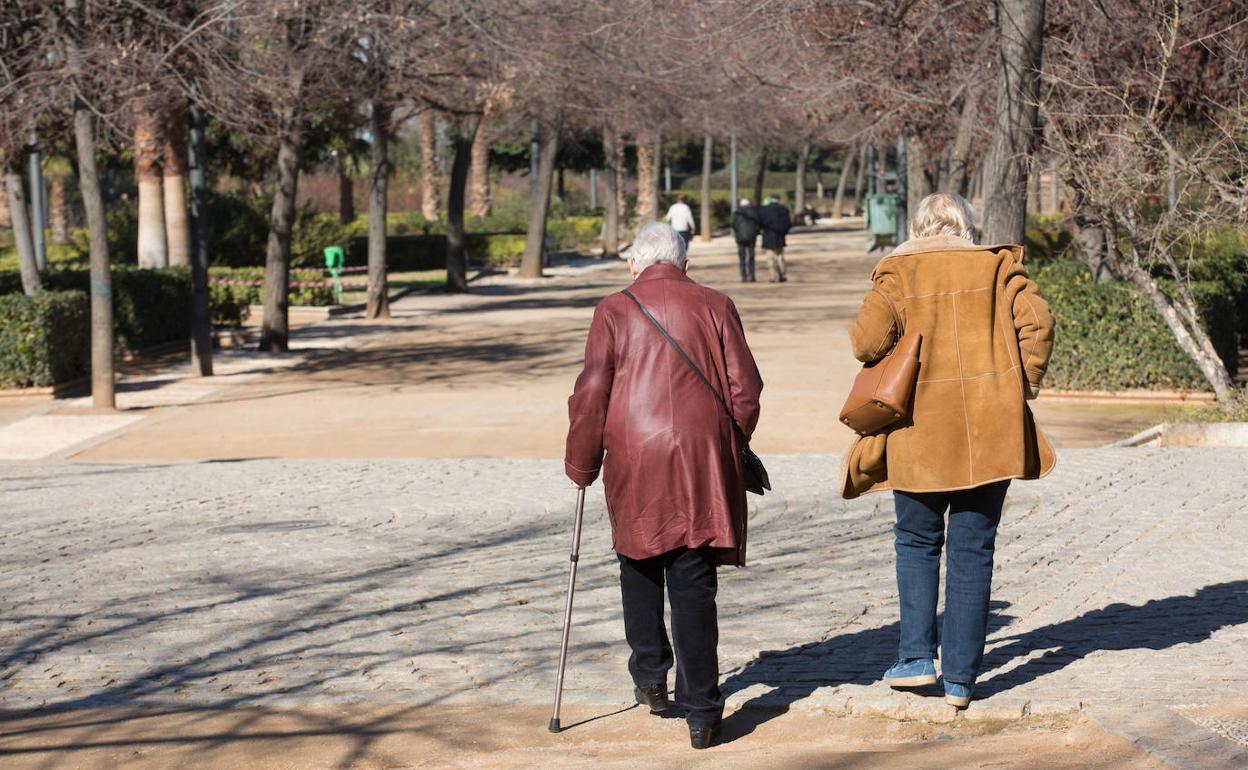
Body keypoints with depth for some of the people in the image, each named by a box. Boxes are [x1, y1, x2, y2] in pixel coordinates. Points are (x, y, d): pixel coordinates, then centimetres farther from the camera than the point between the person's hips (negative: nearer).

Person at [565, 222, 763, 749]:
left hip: (634, 461, 0)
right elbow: (746, 390, 5)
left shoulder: (614, 311, 3)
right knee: (694, 584, 1)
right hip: (703, 460, 1)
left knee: (640, 567, 21)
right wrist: (730, 446, 21)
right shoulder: (714, 306, 7)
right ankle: (701, 713, -1)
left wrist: (581, 465, 11)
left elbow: (591, 396, 0)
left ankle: (650, 677, 24)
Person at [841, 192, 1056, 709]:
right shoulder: (997, 266, 3)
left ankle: (916, 656, 9)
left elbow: (868, 340, -12)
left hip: (918, 433, -1)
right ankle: (960, 677, 7)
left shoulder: (897, 272, -2)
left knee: (917, 541, 17)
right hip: (989, 431, 1)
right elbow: (1036, 322, -6)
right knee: (972, 551, 7)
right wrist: (1026, 381, 7)